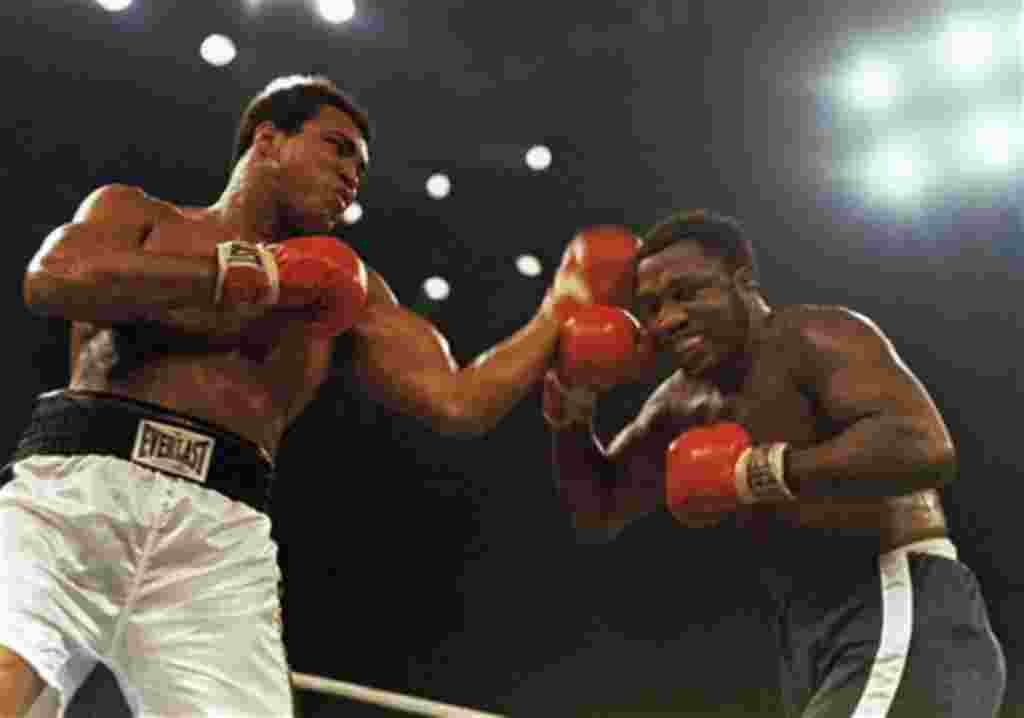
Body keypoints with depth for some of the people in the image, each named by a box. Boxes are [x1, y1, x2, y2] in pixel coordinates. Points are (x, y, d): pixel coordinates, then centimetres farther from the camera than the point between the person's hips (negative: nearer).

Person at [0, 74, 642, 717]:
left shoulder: (346, 291, 23)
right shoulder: (135, 214, 19)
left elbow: (460, 404, 14)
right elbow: (52, 279, -4)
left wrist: (560, 312, 14)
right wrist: (251, 276, 0)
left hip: (222, 527, 2)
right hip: (79, 480, -2)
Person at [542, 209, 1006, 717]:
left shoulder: (811, 337, -12)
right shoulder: (684, 404, 14)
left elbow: (924, 449, -28)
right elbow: (598, 514, 21)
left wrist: (752, 473, -24)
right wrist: (569, 417, 3)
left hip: (906, 627, -10)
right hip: (823, 660, 10)